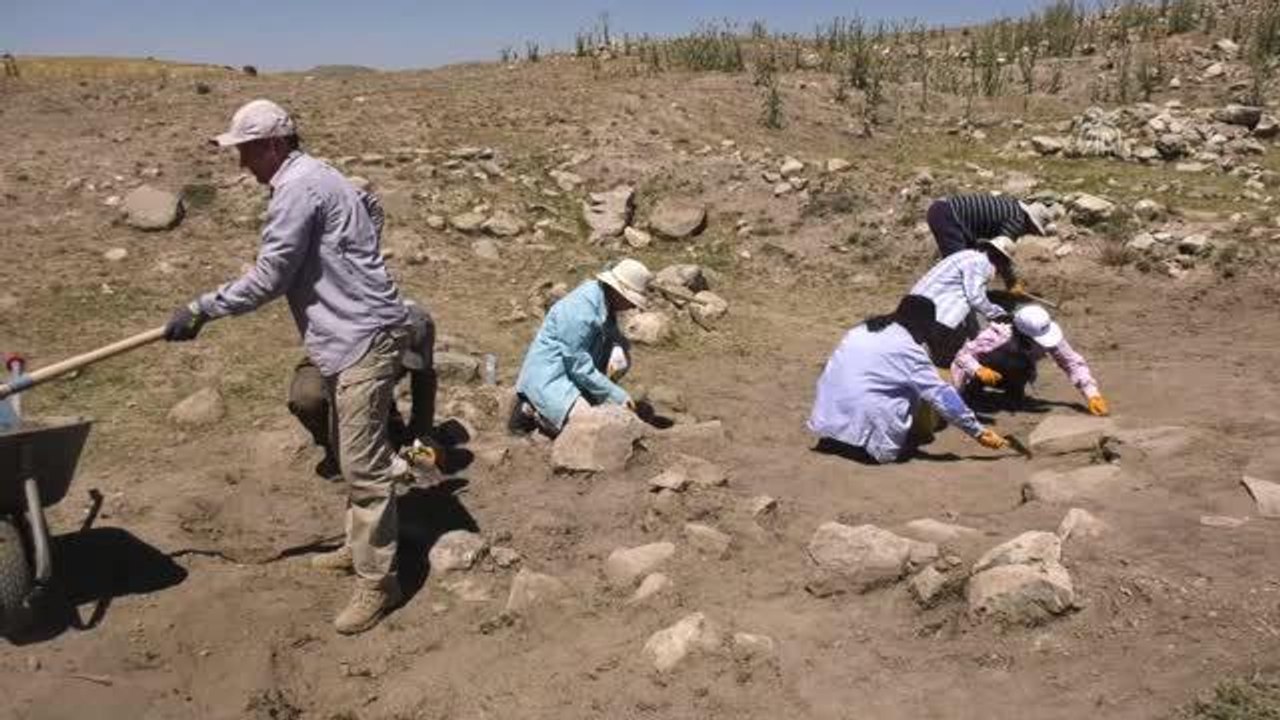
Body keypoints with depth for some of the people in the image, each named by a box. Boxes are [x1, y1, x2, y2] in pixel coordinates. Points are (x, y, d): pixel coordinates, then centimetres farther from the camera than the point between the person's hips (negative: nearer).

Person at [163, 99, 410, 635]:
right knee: (354, 457, 20)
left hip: (365, 338, -11)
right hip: (351, 335, 11)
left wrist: (199, 310, -7)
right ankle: (360, 547, 34)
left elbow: (268, 279, -16)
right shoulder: (308, 179, 18)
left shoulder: (298, 187, -15)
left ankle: (376, 581, 1)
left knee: (363, 464, -7)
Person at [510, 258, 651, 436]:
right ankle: (531, 410, -2)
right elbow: (579, 367, -25)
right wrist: (617, 396, -20)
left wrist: (617, 348, -15)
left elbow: (614, 336, 11)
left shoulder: (604, 299, -2)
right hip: (548, 377, -9)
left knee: (621, 358, -8)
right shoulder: (580, 311, -29)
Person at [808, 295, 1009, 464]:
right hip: (865, 428, -7)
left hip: (828, 421, 7)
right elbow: (942, 395, -5)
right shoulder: (907, 349, -5)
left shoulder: (862, 330, 15)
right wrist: (979, 432, 1)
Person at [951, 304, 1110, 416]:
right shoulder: (997, 336, -43)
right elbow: (963, 355, -41)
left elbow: (1073, 363, -27)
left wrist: (1093, 395, -37)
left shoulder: (1050, 334, -32)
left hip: (1012, 373, 4)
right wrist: (979, 371, -61)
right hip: (987, 372, -4)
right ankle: (974, 385, 18)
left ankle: (1014, 389, 21)